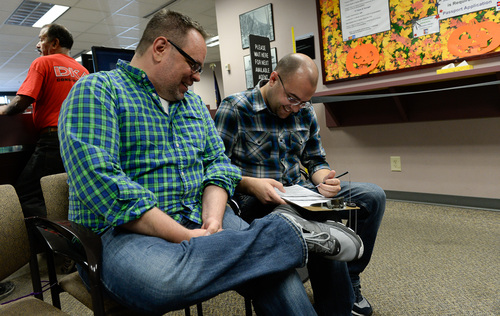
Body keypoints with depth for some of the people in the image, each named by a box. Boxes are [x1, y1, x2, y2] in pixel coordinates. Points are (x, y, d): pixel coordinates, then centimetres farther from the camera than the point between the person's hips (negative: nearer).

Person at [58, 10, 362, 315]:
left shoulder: (194, 102, 17)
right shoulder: (95, 91, -5)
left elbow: (218, 163, 11)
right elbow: (100, 181, -19)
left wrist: (213, 217, -10)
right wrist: (185, 237, -22)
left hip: (197, 219, 5)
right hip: (125, 231, -3)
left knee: (275, 270, -23)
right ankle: (288, 231, -23)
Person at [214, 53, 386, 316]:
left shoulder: (305, 112, 9)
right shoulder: (234, 109, -8)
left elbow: (316, 161, 14)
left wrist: (323, 179, -9)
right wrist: (250, 184, -27)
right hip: (256, 200, -6)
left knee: (373, 195, -7)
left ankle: (348, 280, 9)